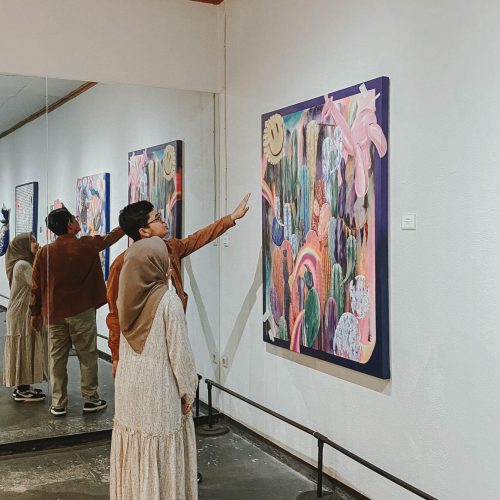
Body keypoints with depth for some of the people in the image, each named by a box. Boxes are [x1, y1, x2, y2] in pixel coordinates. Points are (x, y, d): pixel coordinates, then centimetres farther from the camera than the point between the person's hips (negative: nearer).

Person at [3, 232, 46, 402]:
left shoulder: (24, 264, 15)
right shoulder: (23, 265, -16)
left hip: (24, 314, 10)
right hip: (23, 315, -10)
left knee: (25, 350, 13)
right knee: (23, 349, -5)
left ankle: (22, 386, 20)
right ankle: (22, 391, 0)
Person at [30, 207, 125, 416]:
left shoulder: (44, 252, -2)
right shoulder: (87, 245, -8)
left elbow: (36, 286, 3)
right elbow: (110, 238, 10)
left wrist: (36, 312, 13)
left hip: (54, 314, 3)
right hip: (81, 312, -3)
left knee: (57, 359, 8)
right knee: (87, 357, 8)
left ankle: (58, 404, 13)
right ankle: (90, 399, 15)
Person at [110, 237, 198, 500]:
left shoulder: (127, 297, -1)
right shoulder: (168, 299, -18)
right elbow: (179, 351, -16)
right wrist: (187, 391, -4)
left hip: (129, 386, 6)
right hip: (159, 390, -6)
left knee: (133, 454, 16)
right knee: (161, 459, 5)